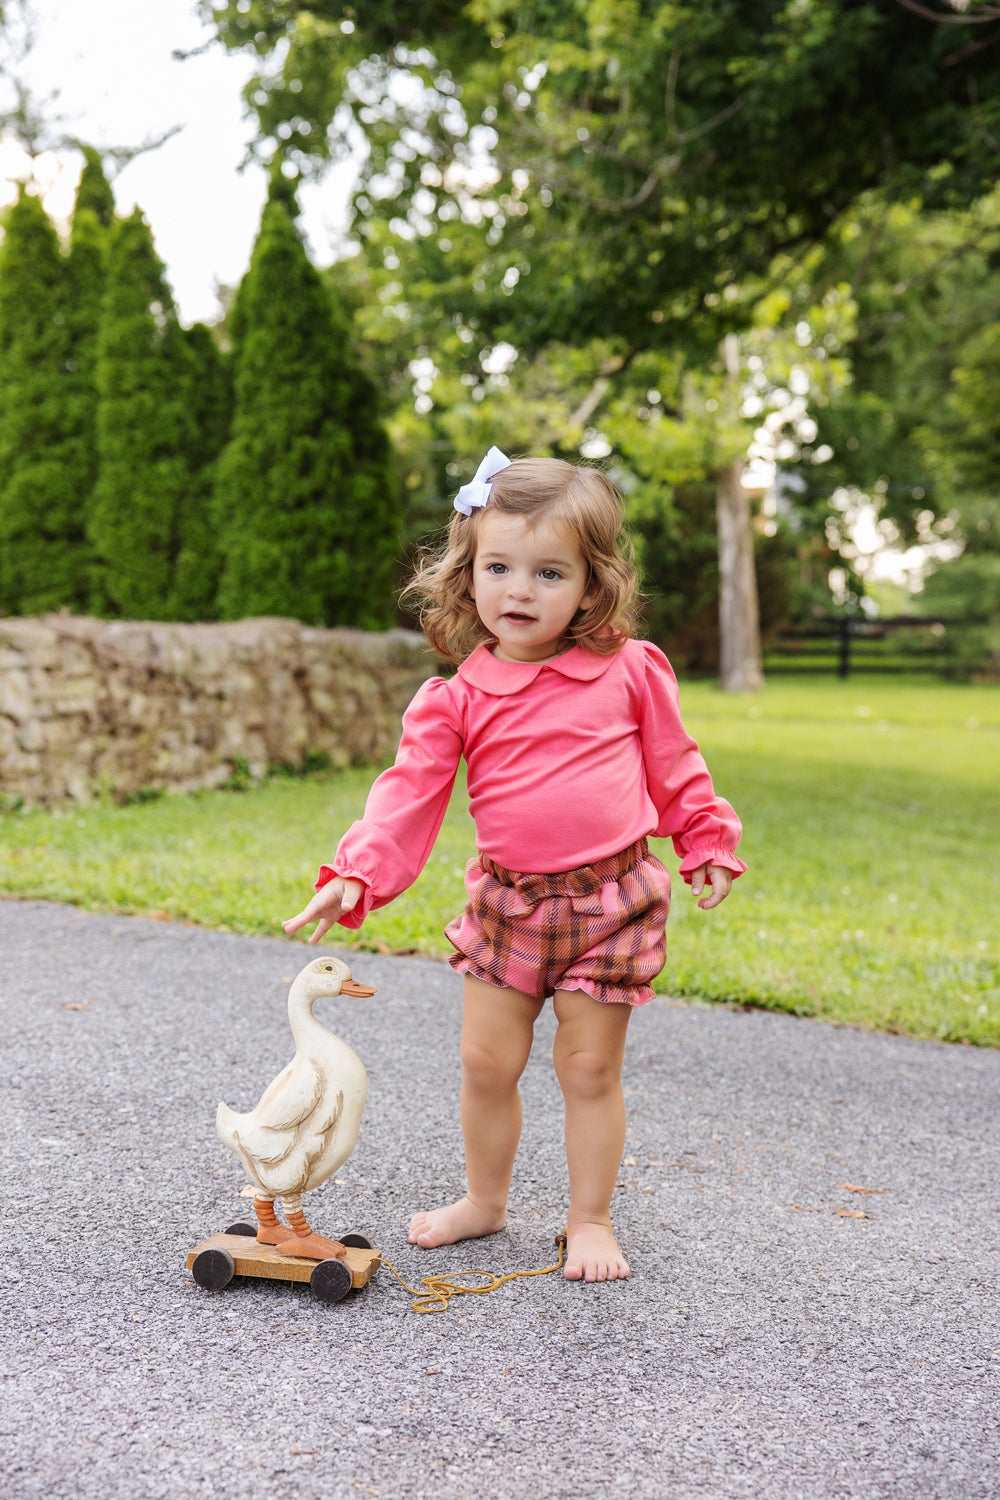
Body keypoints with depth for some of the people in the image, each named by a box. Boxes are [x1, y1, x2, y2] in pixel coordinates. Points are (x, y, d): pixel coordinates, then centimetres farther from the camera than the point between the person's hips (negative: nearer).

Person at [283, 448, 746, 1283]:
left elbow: (673, 767, 9)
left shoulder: (630, 670, -3)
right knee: (487, 1060, 9)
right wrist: (356, 876, -21)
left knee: (590, 1065, 6)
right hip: (508, 899, 2)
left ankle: (591, 1220, 23)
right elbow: (410, 792, -9)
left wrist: (707, 846, 13)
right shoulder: (457, 698, -3)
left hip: (608, 899, -2)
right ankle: (485, 1200, 32)